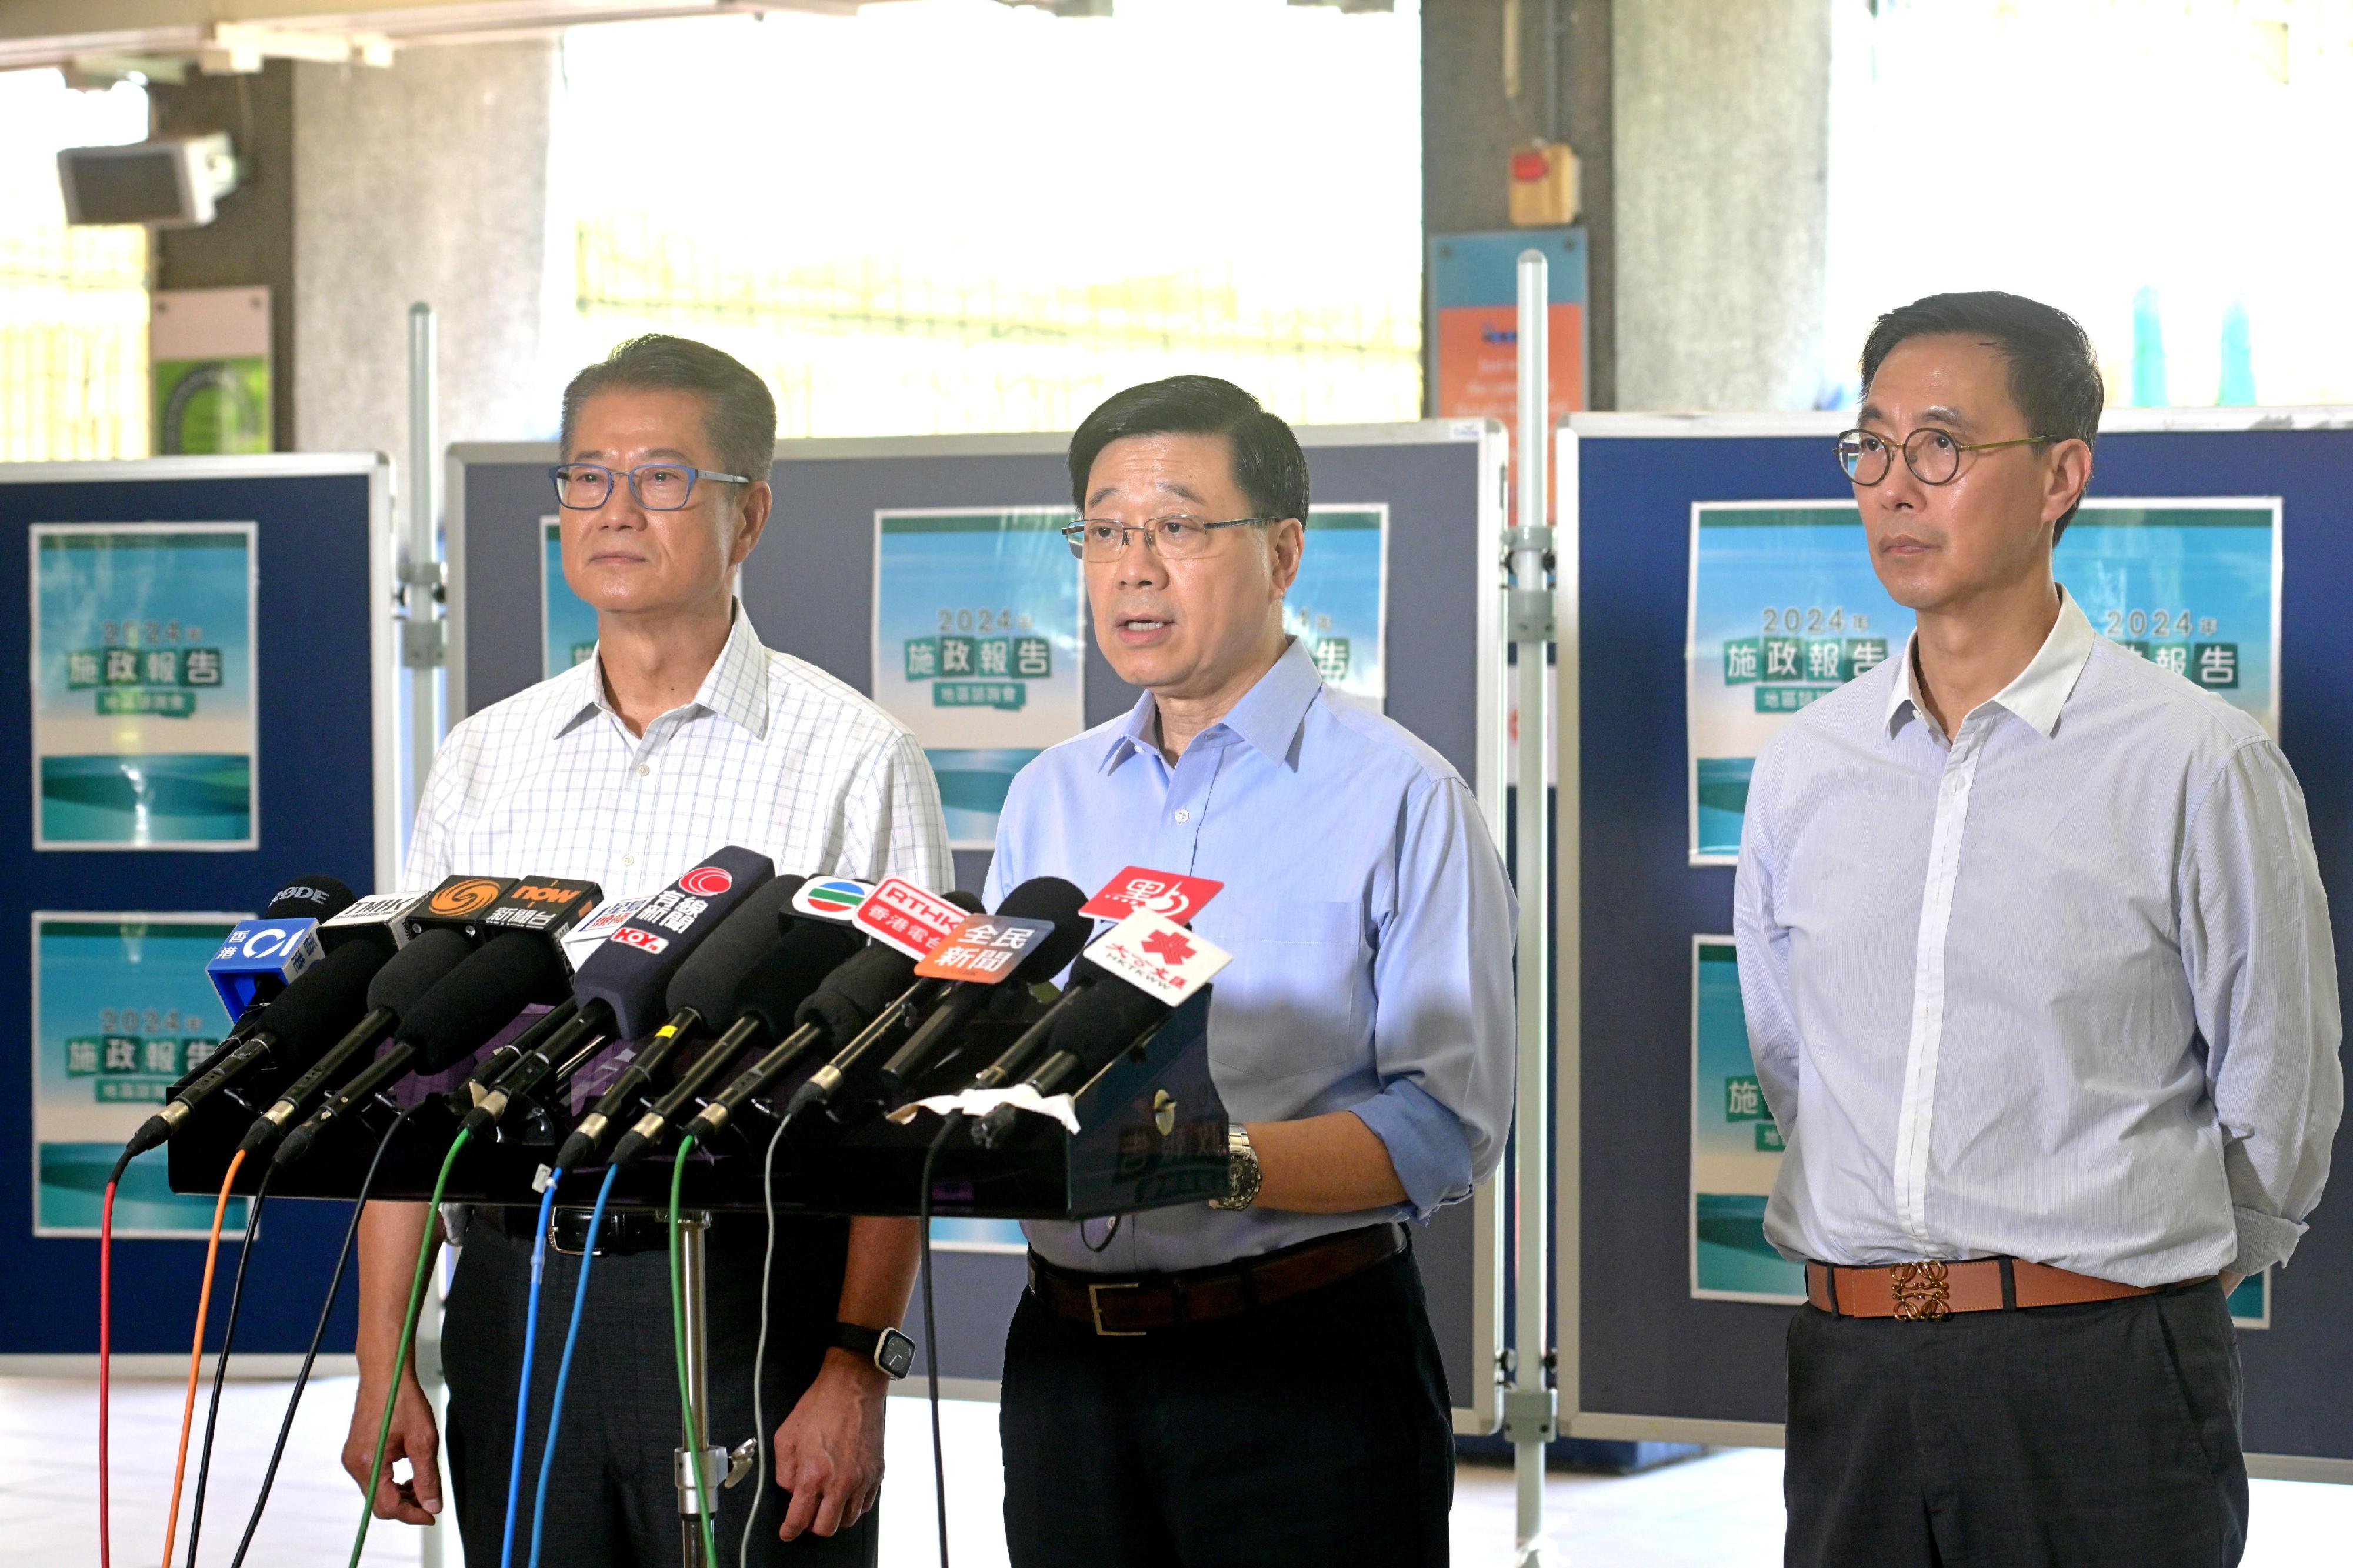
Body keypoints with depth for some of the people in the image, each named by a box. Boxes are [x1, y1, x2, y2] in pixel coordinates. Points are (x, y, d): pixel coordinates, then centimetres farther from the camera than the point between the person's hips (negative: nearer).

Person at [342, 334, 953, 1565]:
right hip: (519, 1290, 4)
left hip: (751, 1295, -4)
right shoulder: (484, 761, 11)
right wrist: (383, 1364, 4)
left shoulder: (851, 759, -2)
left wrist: (856, 1364, -14)